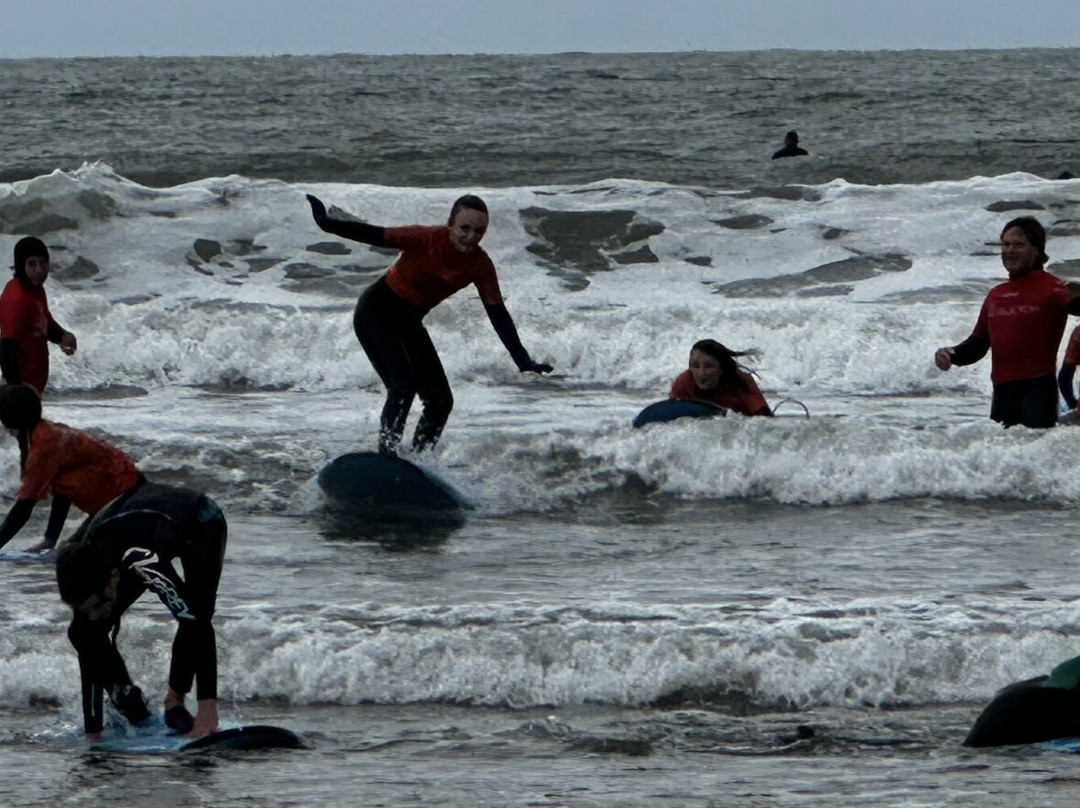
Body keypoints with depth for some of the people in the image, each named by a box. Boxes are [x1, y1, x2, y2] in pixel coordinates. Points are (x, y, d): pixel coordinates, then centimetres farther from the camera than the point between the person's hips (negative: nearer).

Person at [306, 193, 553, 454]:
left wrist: (523, 361, -12)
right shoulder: (427, 239, -25)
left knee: (440, 400, 2)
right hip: (377, 312, -6)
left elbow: (497, 314, -8)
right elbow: (376, 236, -20)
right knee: (402, 387, -23)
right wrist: (326, 224, -22)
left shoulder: (480, 265, -11)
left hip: (409, 322, 6)